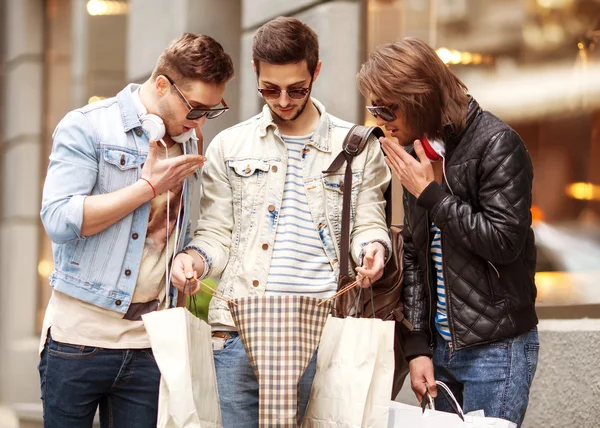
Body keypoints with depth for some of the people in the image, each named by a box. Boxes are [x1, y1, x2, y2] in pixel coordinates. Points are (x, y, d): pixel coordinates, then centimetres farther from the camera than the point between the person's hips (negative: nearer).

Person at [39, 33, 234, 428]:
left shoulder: (190, 146, 13)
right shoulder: (86, 127, -4)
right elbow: (60, 219, -17)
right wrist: (149, 186, -11)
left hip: (149, 342, 4)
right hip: (80, 335, -4)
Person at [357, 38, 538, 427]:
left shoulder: (497, 144, -12)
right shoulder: (416, 153, 9)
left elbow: (504, 242, -17)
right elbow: (414, 255, 10)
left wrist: (430, 193, -15)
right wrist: (418, 346, 3)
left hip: (496, 350, -7)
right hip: (440, 346, 7)